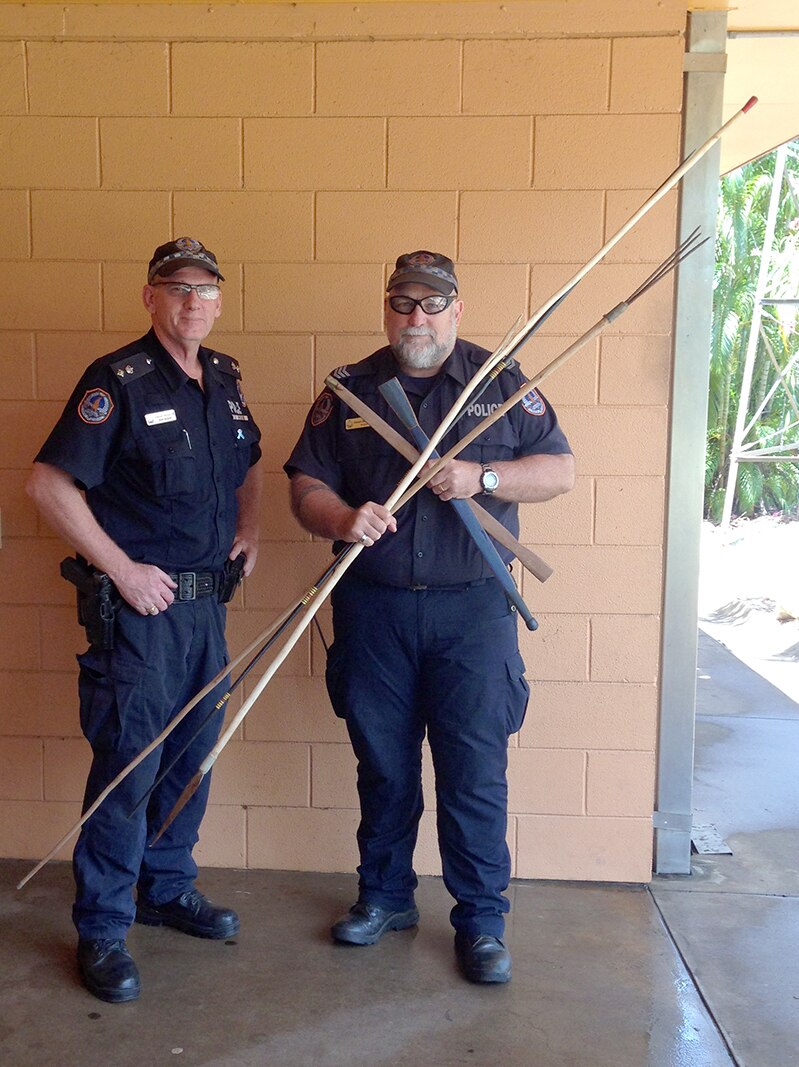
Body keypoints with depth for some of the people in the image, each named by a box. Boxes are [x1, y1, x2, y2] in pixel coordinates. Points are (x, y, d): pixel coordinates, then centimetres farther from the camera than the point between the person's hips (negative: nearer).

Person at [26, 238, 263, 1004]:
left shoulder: (224, 379, 9)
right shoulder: (118, 381, -13)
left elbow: (248, 463, 26)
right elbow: (49, 484, -17)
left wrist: (248, 525, 9)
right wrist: (122, 569, -17)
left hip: (206, 601, 7)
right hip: (138, 602, -7)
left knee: (192, 754, 16)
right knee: (129, 765, -1)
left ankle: (169, 889, 36)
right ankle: (102, 931, 16)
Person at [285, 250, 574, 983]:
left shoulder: (501, 383, 6)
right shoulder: (349, 390, 8)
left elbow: (560, 470, 4)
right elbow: (306, 484, 5)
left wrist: (482, 477, -13)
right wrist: (341, 518, -17)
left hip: (473, 610, -1)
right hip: (373, 610, 2)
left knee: (476, 771, 1)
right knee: (383, 765, 13)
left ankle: (482, 921, 17)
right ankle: (385, 896, 32)